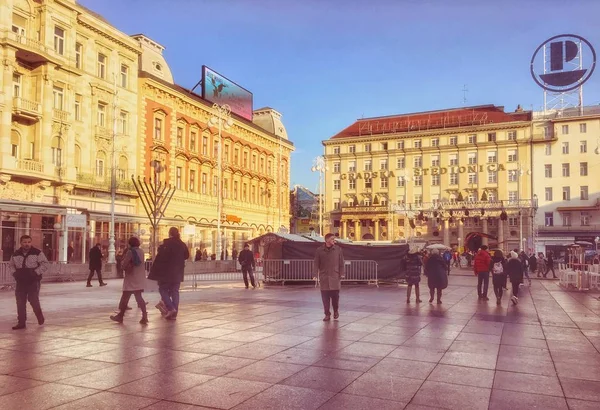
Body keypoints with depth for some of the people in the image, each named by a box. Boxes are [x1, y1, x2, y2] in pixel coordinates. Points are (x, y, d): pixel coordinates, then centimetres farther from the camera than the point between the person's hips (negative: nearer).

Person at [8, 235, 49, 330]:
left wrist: (36, 272, -17)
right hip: (21, 282, 4)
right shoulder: (16, 254, 7)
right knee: (20, 302, 5)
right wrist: (14, 273, -1)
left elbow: (45, 264, -7)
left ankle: (40, 317, 18)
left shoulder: (37, 253, -6)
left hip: (34, 281, -4)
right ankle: (21, 323, 14)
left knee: (33, 300, -9)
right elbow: (10, 265, 18)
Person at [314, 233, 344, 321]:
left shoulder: (338, 249, 1)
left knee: (335, 295, 2)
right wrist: (316, 276, -2)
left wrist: (341, 274, -1)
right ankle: (327, 314, 16)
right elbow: (316, 264, 2)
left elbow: (341, 263, 4)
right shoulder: (319, 250, -1)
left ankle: (336, 311, 27)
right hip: (324, 277, 0)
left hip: (335, 277, 0)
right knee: (325, 297, 3)